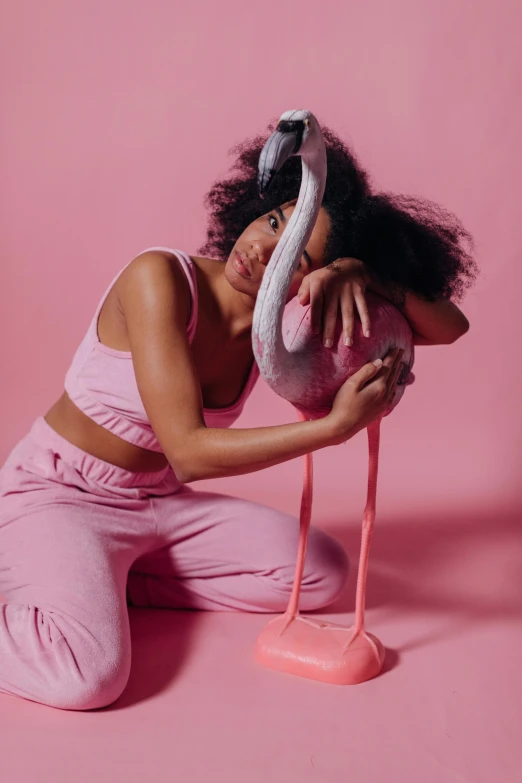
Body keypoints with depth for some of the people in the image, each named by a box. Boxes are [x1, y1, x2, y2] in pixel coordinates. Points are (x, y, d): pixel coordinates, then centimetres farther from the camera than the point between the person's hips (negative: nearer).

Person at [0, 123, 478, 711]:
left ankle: (100, 582, 4)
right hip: (55, 493, -6)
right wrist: (337, 426, -34)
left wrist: (360, 273, -26)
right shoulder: (160, 277, -24)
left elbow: (451, 327, -8)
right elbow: (188, 452, -29)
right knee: (89, 676, -31)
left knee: (323, 573, -1)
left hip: (159, 502, 7)